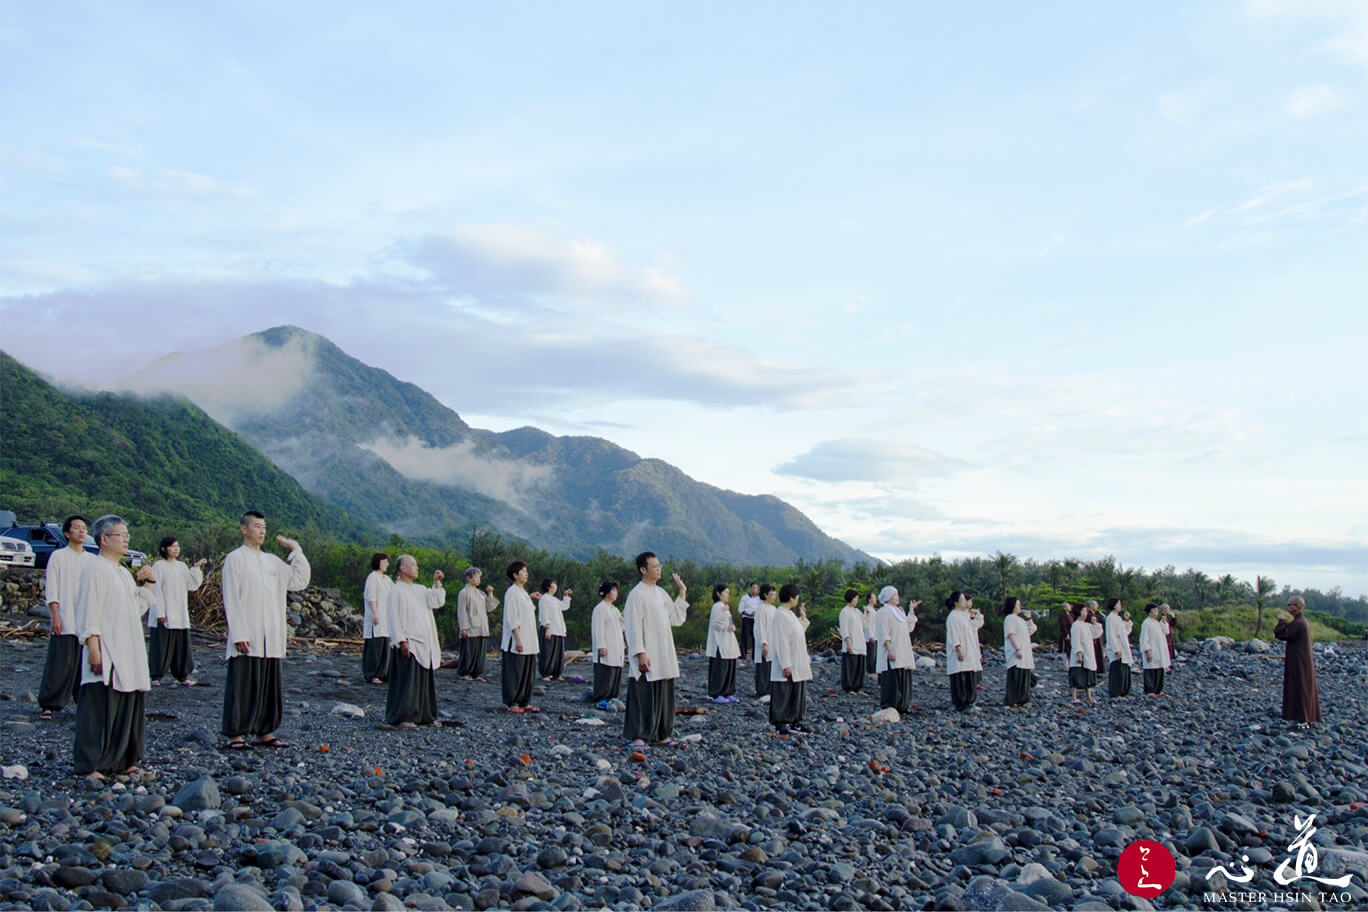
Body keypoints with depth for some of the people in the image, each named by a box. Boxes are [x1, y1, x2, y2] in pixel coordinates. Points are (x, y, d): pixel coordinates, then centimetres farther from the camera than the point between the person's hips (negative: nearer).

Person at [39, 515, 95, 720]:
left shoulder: (92, 560, 13)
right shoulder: (58, 557, 2)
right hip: (65, 622, -4)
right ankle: (48, 705, 1)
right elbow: (51, 590, -2)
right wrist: (55, 616, -10)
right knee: (60, 665, -6)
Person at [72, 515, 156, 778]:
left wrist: (145, 584, 9)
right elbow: (89, 611, -15)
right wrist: (93, 647, -21)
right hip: (105, 652, -9)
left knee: (129, 706, 10)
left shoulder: (123, 572, 18)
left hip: (129, 652, 9)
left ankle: (122, 761, 18)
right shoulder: (95, 568, -9)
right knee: (99, 706, -7)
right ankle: (89, 765, -1)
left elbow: (137, 607, 23)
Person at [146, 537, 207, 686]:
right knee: (162, 644, -3)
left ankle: (182, 675, 14)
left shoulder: (182, 567, 13)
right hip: (163, 616, -6)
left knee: (181, 644, 7)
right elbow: (155, 591, -9)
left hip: (180, 615, 6)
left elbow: (192, 585, 6)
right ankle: (156, 676, 5)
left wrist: (197, 568, -3)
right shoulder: (159, 566, -5)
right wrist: (160, 613, -15)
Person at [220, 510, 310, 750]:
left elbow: (300, 581, 13)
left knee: (269, 685, 9)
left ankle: (265, 732, 16)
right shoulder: (235, 558, -3)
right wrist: (239, 634, -15)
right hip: (246, 639, -6)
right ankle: (236, 734, 4)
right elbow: (231, 600, -8)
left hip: (271, 639, 6)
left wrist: (295, 549, 9)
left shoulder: (272, 561, 15)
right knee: (243, 685, -3)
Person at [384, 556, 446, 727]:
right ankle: (403, 717, 0)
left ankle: (425, 715, 16)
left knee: (425, 680, 10)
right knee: (406, 680, -6)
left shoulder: (420, 590, 16)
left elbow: (437, 602, 2)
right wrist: (402, 641, -17)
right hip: (408, 644, -7)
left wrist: (437, 583, -3)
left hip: (424, 643, 7)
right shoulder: (396, 590, -5)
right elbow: (393, 617, -11)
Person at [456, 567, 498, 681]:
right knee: (469, 652, -4)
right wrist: (463, 628, -14)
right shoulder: (464, 592, -3)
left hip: (482, 629, 6)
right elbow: (461, 611, -8)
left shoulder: (481, 593, 16)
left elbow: (489, 608, 12)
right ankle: (464, 673, 6)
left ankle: (477, 674, 11)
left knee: (480, 652, 6)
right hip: (470, 629, -6)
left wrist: (490, 594, 3)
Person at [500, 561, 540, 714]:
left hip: (528, 642, 9)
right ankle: (512, 703, 3)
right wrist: (518, 639, -20)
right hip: (517, 642, -9)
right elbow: (512, 619, -17)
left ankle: (524, 702, 16)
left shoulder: (523, 592, 16)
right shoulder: (512, 592, -12)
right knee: (515, 672, -3)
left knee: (527, 672, 10)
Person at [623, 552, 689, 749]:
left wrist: (682, 592, 9)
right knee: (643, 695, -4)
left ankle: (660, 734, 19)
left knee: (663, 695, 11)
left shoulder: (661, 593, 13)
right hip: (647, 657, -8)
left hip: (664, 657, 8)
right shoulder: (637, 594, -11)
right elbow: (634, 626, -15)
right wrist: (640, 653, -21)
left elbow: (677, 619, 14)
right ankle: (638, 736, 3)